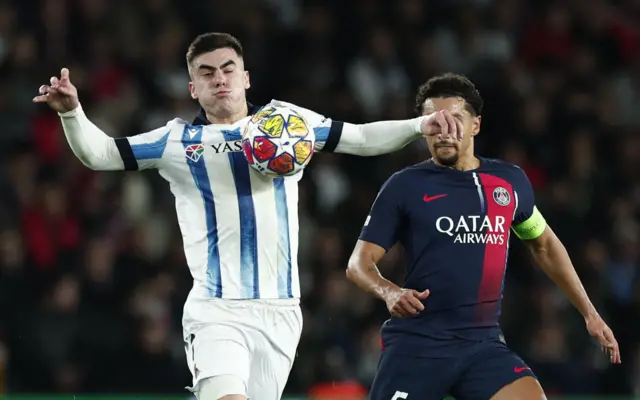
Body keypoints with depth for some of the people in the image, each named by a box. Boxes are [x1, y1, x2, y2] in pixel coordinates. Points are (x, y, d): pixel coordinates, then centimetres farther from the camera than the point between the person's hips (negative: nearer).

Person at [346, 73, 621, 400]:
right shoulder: (405, 187, -2)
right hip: (417, 344, -3)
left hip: (483, 344, 3)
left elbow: (544, 245, 25)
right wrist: (389, 292, -25)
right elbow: (359, 263, -2)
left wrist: (589, 312, 23)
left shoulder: (510, 181, 8)